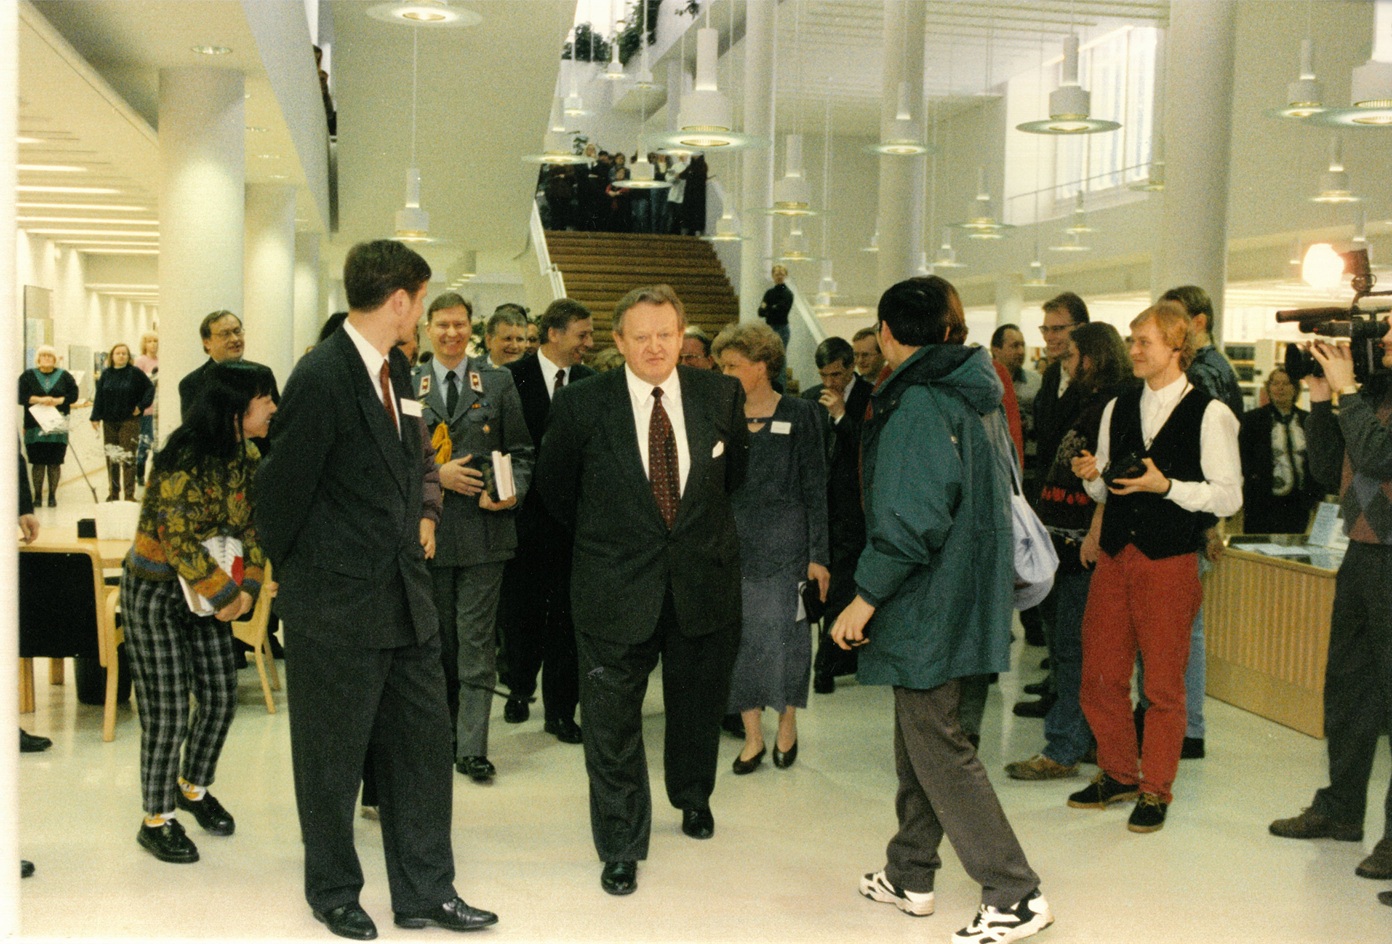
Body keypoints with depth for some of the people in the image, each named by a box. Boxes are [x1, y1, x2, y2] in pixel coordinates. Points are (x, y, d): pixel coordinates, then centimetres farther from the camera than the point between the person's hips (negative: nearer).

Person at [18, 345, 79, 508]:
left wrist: (58, 401, -12)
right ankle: (37, 495, 9)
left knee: (55, 462, 1)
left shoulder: (64, 376, 9)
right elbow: (21, 396, -2)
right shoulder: (28, 376, 7)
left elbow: (74, 395, 3)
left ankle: (53, 495, 8)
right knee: (38, 462, 1)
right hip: (35, 426, 0)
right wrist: (39, 400, -16)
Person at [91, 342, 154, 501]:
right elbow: (99, 397, 8)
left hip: (129, 421, -4)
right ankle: (113, 492, 15)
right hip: (109, 422, 4)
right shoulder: (106, 374, 8)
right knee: (111, 458, 7)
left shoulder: (135, 373, -1)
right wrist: (96, 417, 2)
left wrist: (141, 406, -5)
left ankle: (129, 494, -6)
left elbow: (150, 388, 4)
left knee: (128, 457, -7)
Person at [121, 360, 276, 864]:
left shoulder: (248, 456, 1)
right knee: (167, 711, -2)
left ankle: (194, 788, 34)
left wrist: (248, 584, -7)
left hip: (208, 592, 7)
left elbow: (251, 524, 6)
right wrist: (224, 593, -17)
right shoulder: (184, 458, -23)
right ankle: (157, 819, 15)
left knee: (221, 698, 10)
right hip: (157, 592, -7)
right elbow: (177, 537, -25)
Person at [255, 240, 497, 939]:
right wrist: (293, 572, 1)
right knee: (333, 758, 9)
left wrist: (415, 528, 14)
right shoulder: (322, 378, -18)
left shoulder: (396, 370, 9)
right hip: (336, 606, -8)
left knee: (423, 744, 13)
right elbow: (281, 488, -12)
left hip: (405, 595, 8)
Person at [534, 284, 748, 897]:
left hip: (704, 579, 3)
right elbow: (553, 484, 6)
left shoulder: (721, 396, -3)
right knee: (612, 723, 2)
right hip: (616, 584, -2)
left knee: (698, 704, 20)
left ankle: (692, 796, 49)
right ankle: (621, 848, 20)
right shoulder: (582, 405, -10)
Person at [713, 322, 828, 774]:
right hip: (733, 542, 3)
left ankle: (787, 725, 21)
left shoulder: (799, 414, -2)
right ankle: (752, 735, 15)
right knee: (739, 637, 3)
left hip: (784, 543, -3)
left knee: (781, 633, -1)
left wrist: (818, 555, -7)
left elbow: (815, 488, -2)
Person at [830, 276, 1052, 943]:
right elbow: (994, 494, 18)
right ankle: (909, 876, 30)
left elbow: (912, 519, -25)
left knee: (935, 744, -3)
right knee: (919, 733, 18)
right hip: (970, 587, 10)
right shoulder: (975, 395, 11)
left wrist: (866, 595, -18)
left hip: (931, 600, -10)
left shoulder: (918, 403, -18)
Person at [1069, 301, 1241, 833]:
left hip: (1169, 562, -5)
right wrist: (1093, 476, -6)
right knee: (1099, 675, 8)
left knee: (1163, 683, 4)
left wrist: (1165, 485, -19)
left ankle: (1155, 790, 19)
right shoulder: (1118, 409, 11)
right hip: (1114, 555, 5)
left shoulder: (1209, 415, -6)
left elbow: (1228, 496, -9)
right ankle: (1118, 774, 27)